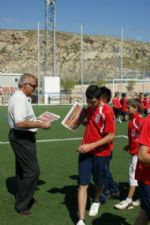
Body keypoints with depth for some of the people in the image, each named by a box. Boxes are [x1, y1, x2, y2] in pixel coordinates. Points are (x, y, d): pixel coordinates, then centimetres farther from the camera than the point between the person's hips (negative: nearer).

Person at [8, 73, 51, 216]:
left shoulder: (19, 97, 12)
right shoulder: (20, 99, -21)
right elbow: (20, 123, -31)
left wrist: (37, 121, 13)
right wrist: (40, 125, -23)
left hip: (20, 137, 11)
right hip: (22, 138, -11)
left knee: (22, 169, 21)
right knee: (32, 171, -7)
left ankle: (22, 198, 36)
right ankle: (21, 205, 3)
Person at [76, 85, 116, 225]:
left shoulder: (107, 112, -20)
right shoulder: (89, 108, 1)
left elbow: (111, 136, -20)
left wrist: (91, 146, -24)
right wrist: (81, 121, -3)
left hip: (101, 152, -4)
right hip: (86, 150, 5)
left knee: (98, 181, 17)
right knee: (83, 184, -2)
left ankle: (96, 201, 50)